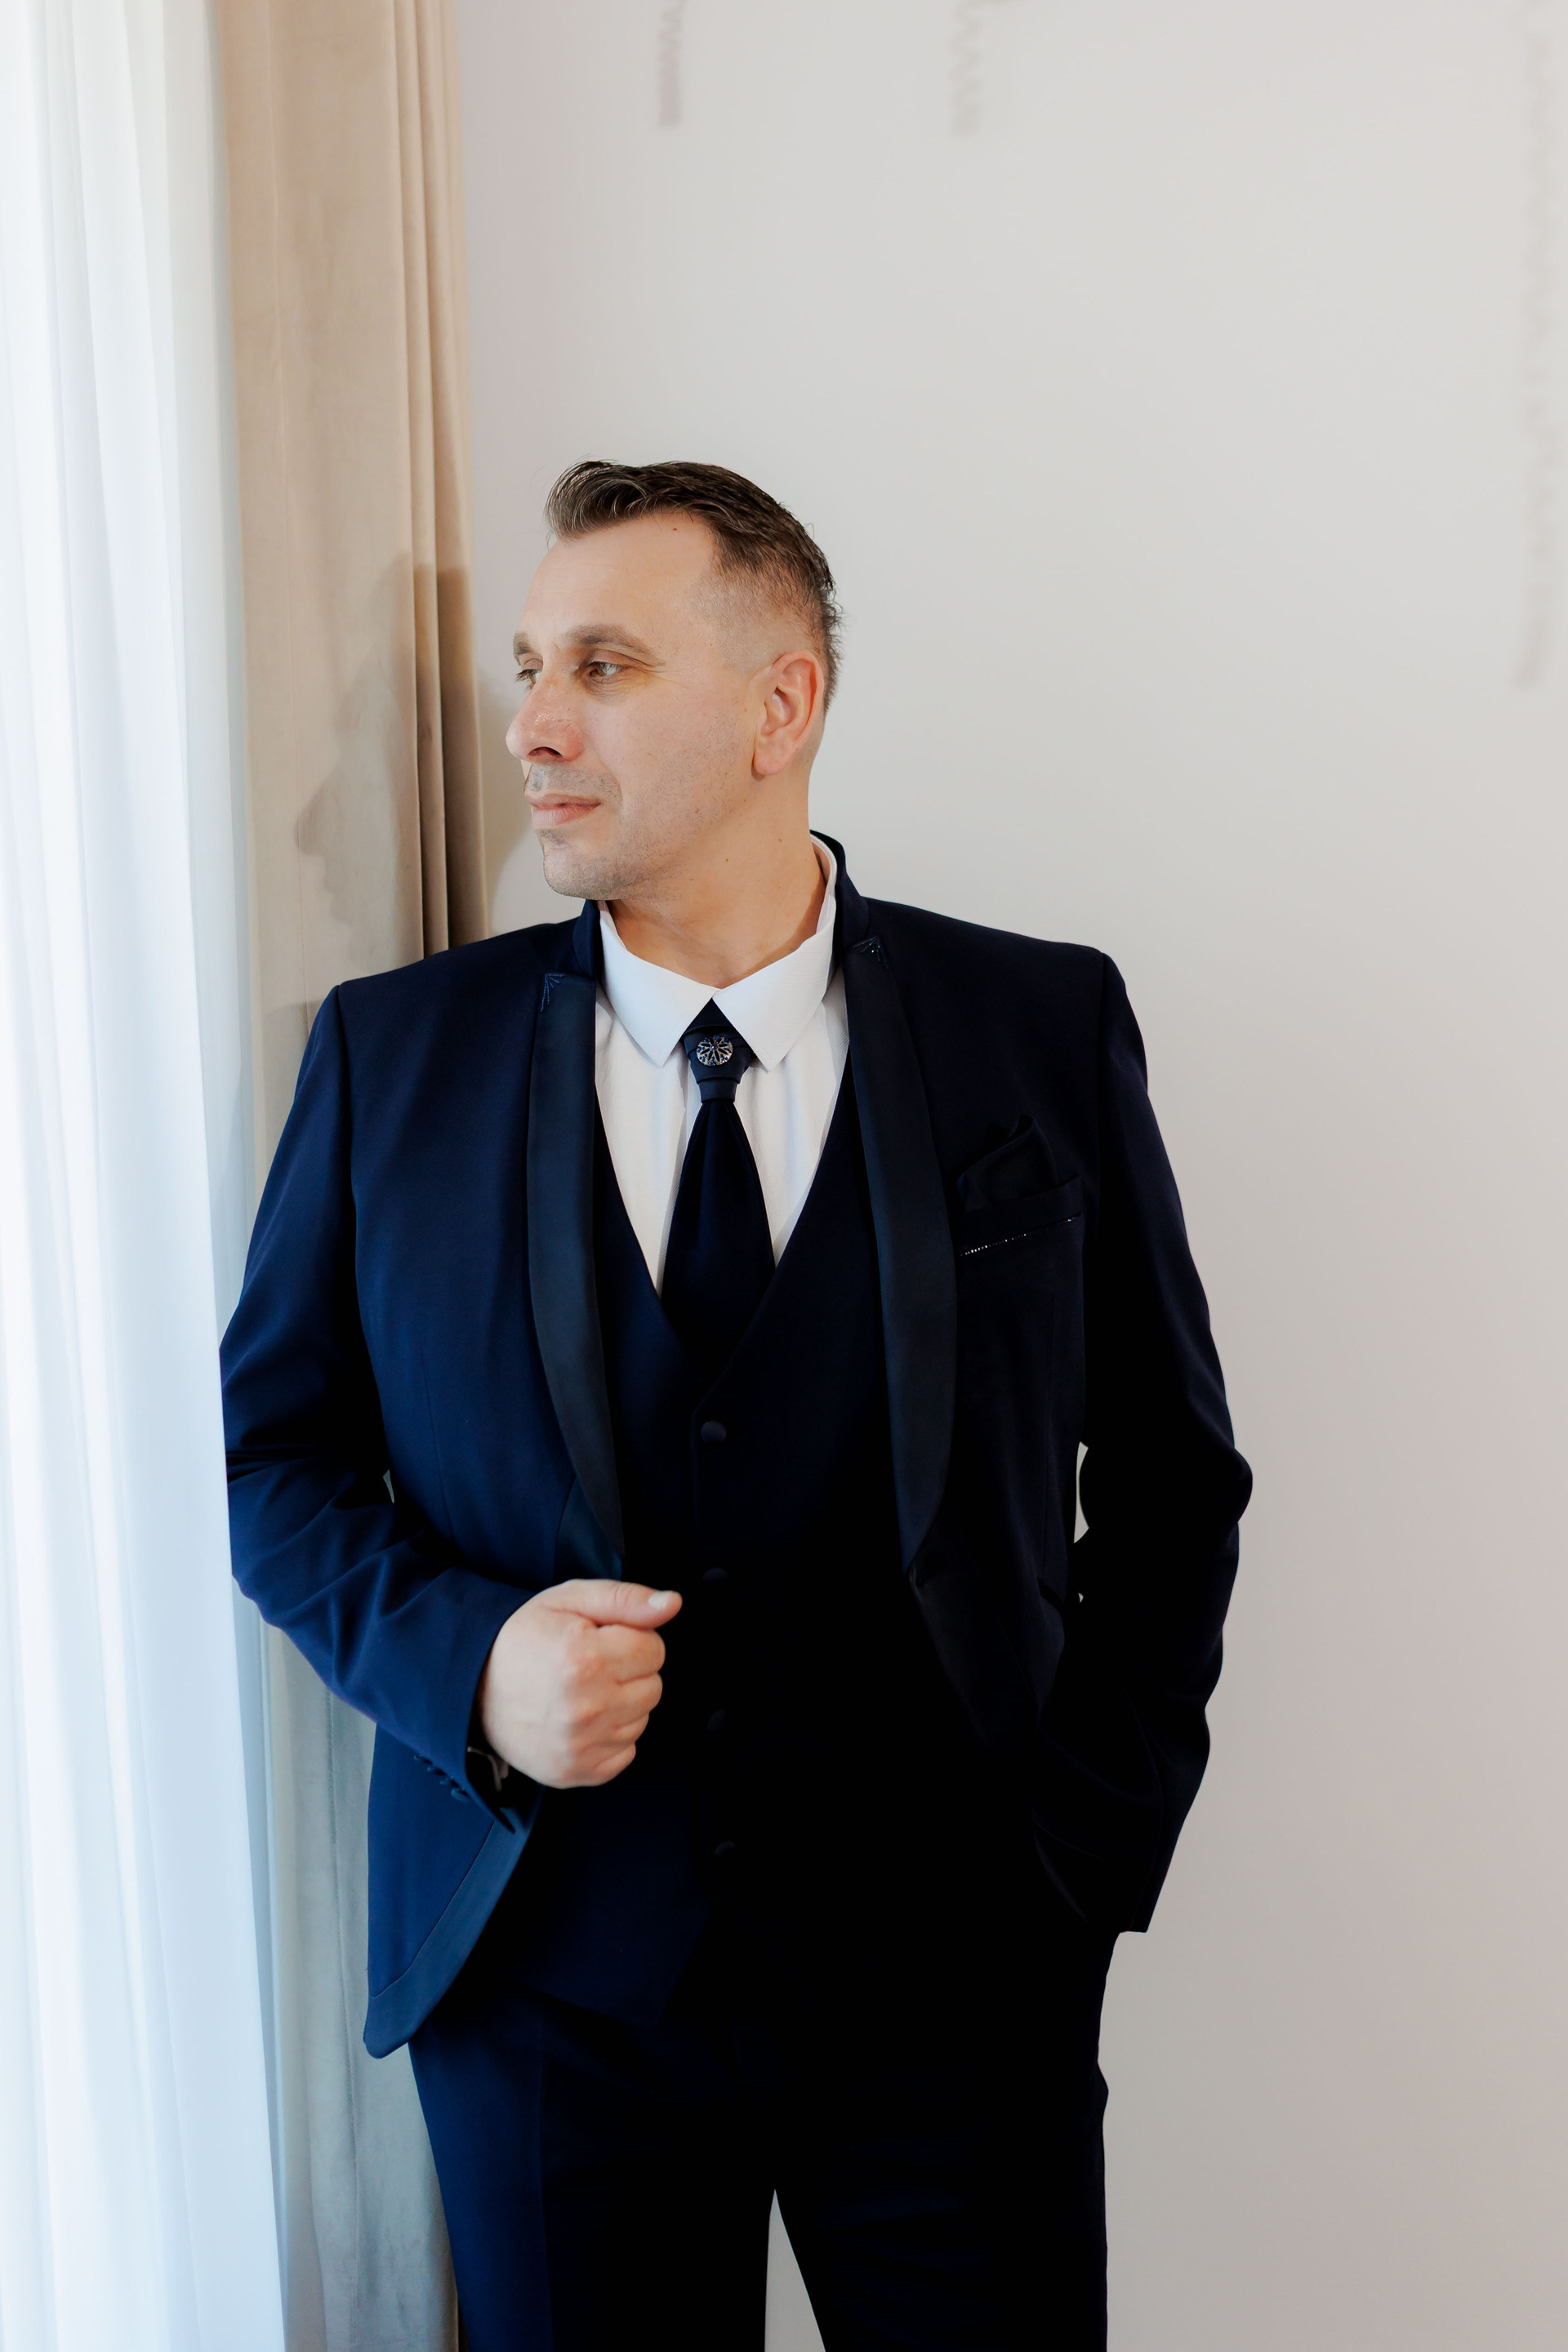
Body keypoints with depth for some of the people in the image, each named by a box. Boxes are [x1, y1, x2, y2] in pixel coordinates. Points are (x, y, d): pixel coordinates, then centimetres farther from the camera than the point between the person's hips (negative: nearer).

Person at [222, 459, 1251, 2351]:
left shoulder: (1044, 1033, -3)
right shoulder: (393, 1055, -1)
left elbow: (1168, 1472, 4)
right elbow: (271, 1447, 4)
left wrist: (1100, 1823, -3)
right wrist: (464, 1661, -13)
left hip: (955, 1979, 0)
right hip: (542, 1971, 1)